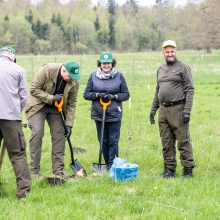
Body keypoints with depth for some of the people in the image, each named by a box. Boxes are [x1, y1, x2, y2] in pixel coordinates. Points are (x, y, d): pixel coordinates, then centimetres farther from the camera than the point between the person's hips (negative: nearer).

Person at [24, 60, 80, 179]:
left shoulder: (74, 82, -15)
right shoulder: (47, 70, -27)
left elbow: (71, 103, -6)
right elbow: (33, 89, -21)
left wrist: (69, 124, -11)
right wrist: (51, 98, -28)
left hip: (55, 108, 4)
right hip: (38, 105, -4)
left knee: (59, 134, -3)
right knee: (37, 133, -15)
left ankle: (58, 170, 5)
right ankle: (34, 171, -9)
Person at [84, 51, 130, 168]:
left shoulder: (119, 76, 1)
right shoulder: (93, 76, 5)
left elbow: (126, 94, 3)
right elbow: (86, 94, 6)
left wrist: (114, 96, -14)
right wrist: (97, 95, -13)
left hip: (114, 115, -2)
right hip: (99, 115, 2)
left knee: (113, 141, -4)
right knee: (103, 141, 9)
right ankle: (107, 164, 20)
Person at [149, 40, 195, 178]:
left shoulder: (183, 68, -2)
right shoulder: (161, 69, 18)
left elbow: (190, 90, -8)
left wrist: (187, 111, -16)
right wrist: (153, 110, 18)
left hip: (178, 109, -6)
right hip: (163, 111, 6)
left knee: (183, 141, -5)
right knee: (166, 143, 7)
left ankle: (188, 169, 1)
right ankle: (169, 169, 14)